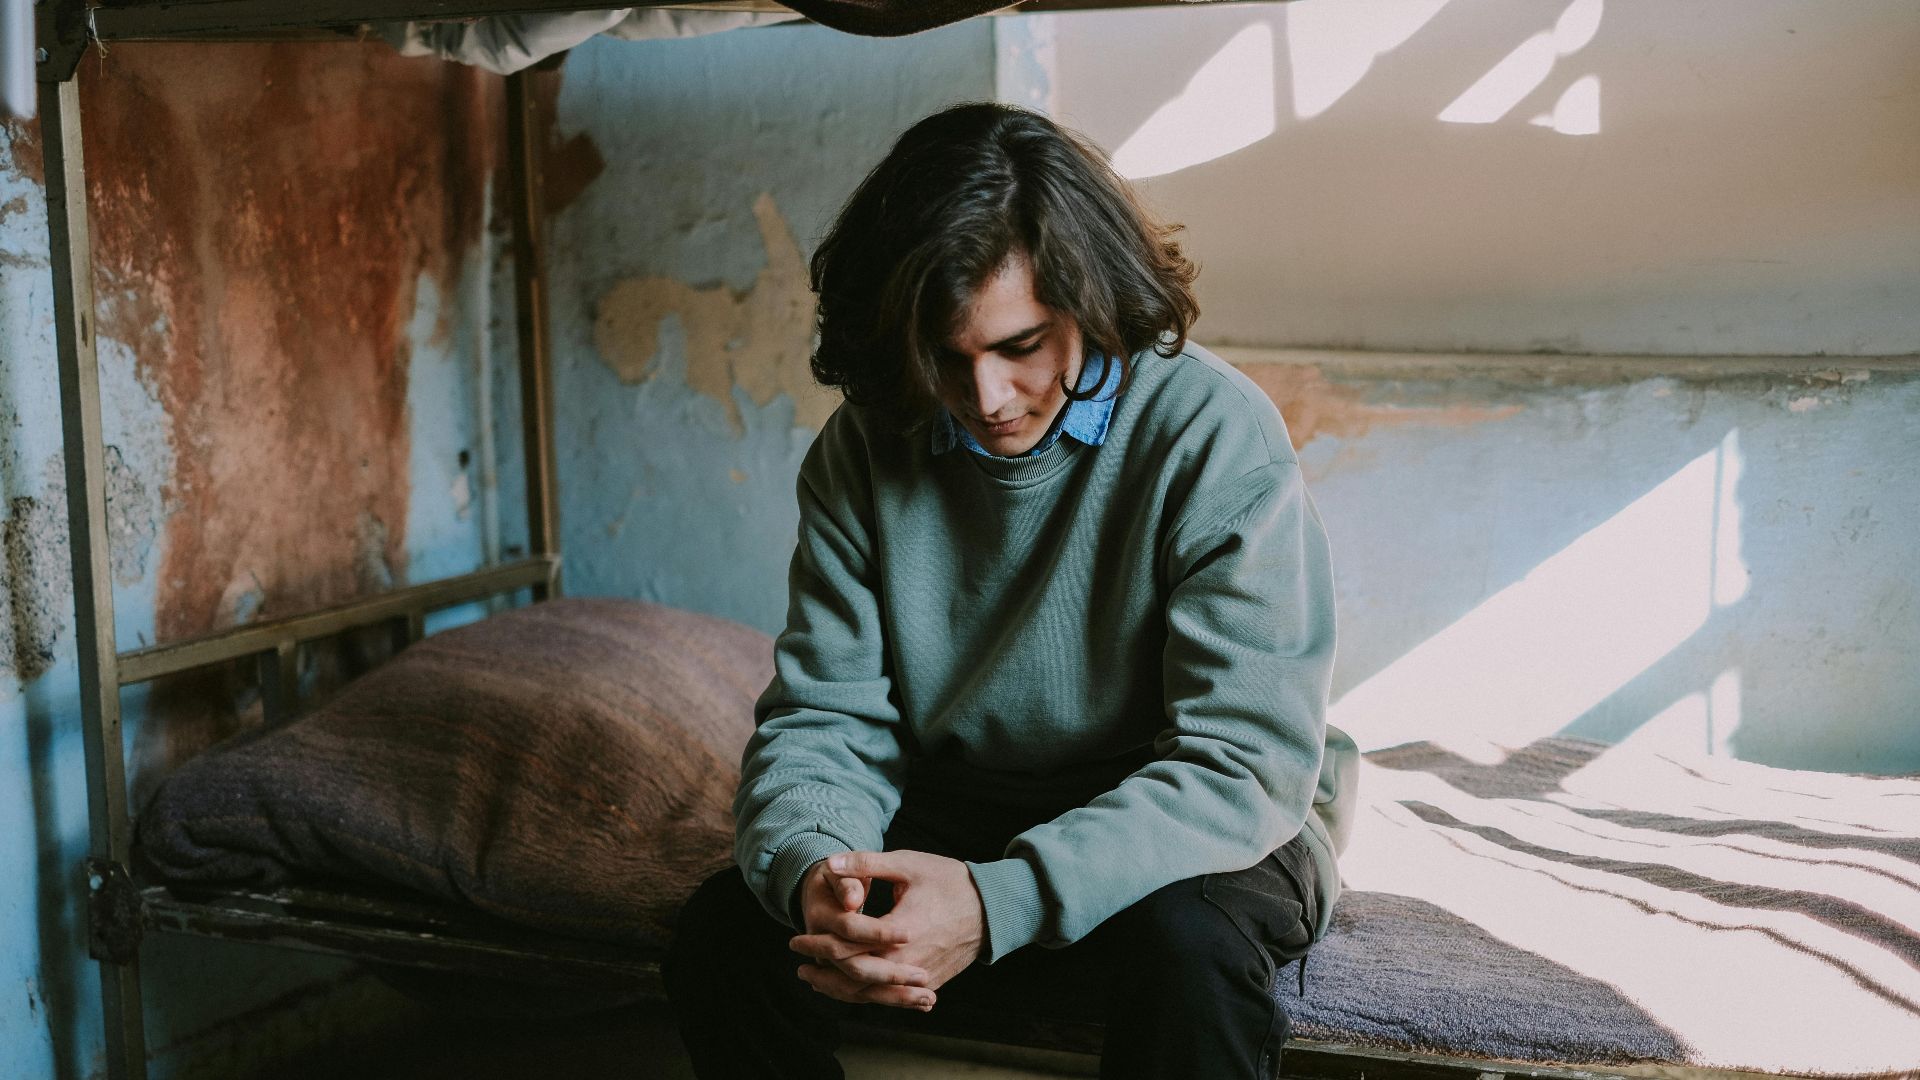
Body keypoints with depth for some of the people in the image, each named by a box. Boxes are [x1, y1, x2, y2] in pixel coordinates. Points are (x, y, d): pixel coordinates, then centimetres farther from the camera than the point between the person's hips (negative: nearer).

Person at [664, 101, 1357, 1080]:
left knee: (1188, 947, -37)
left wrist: (1000, 902, -37)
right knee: (723, 939, -20)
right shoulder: (865, 449, -4)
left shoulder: (1216, 434, -18)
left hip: (1180, 834, -3)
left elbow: (1246, 761, -24)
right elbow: (822, 716, -4)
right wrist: (810, 869, -29)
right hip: (950, 819, 4)